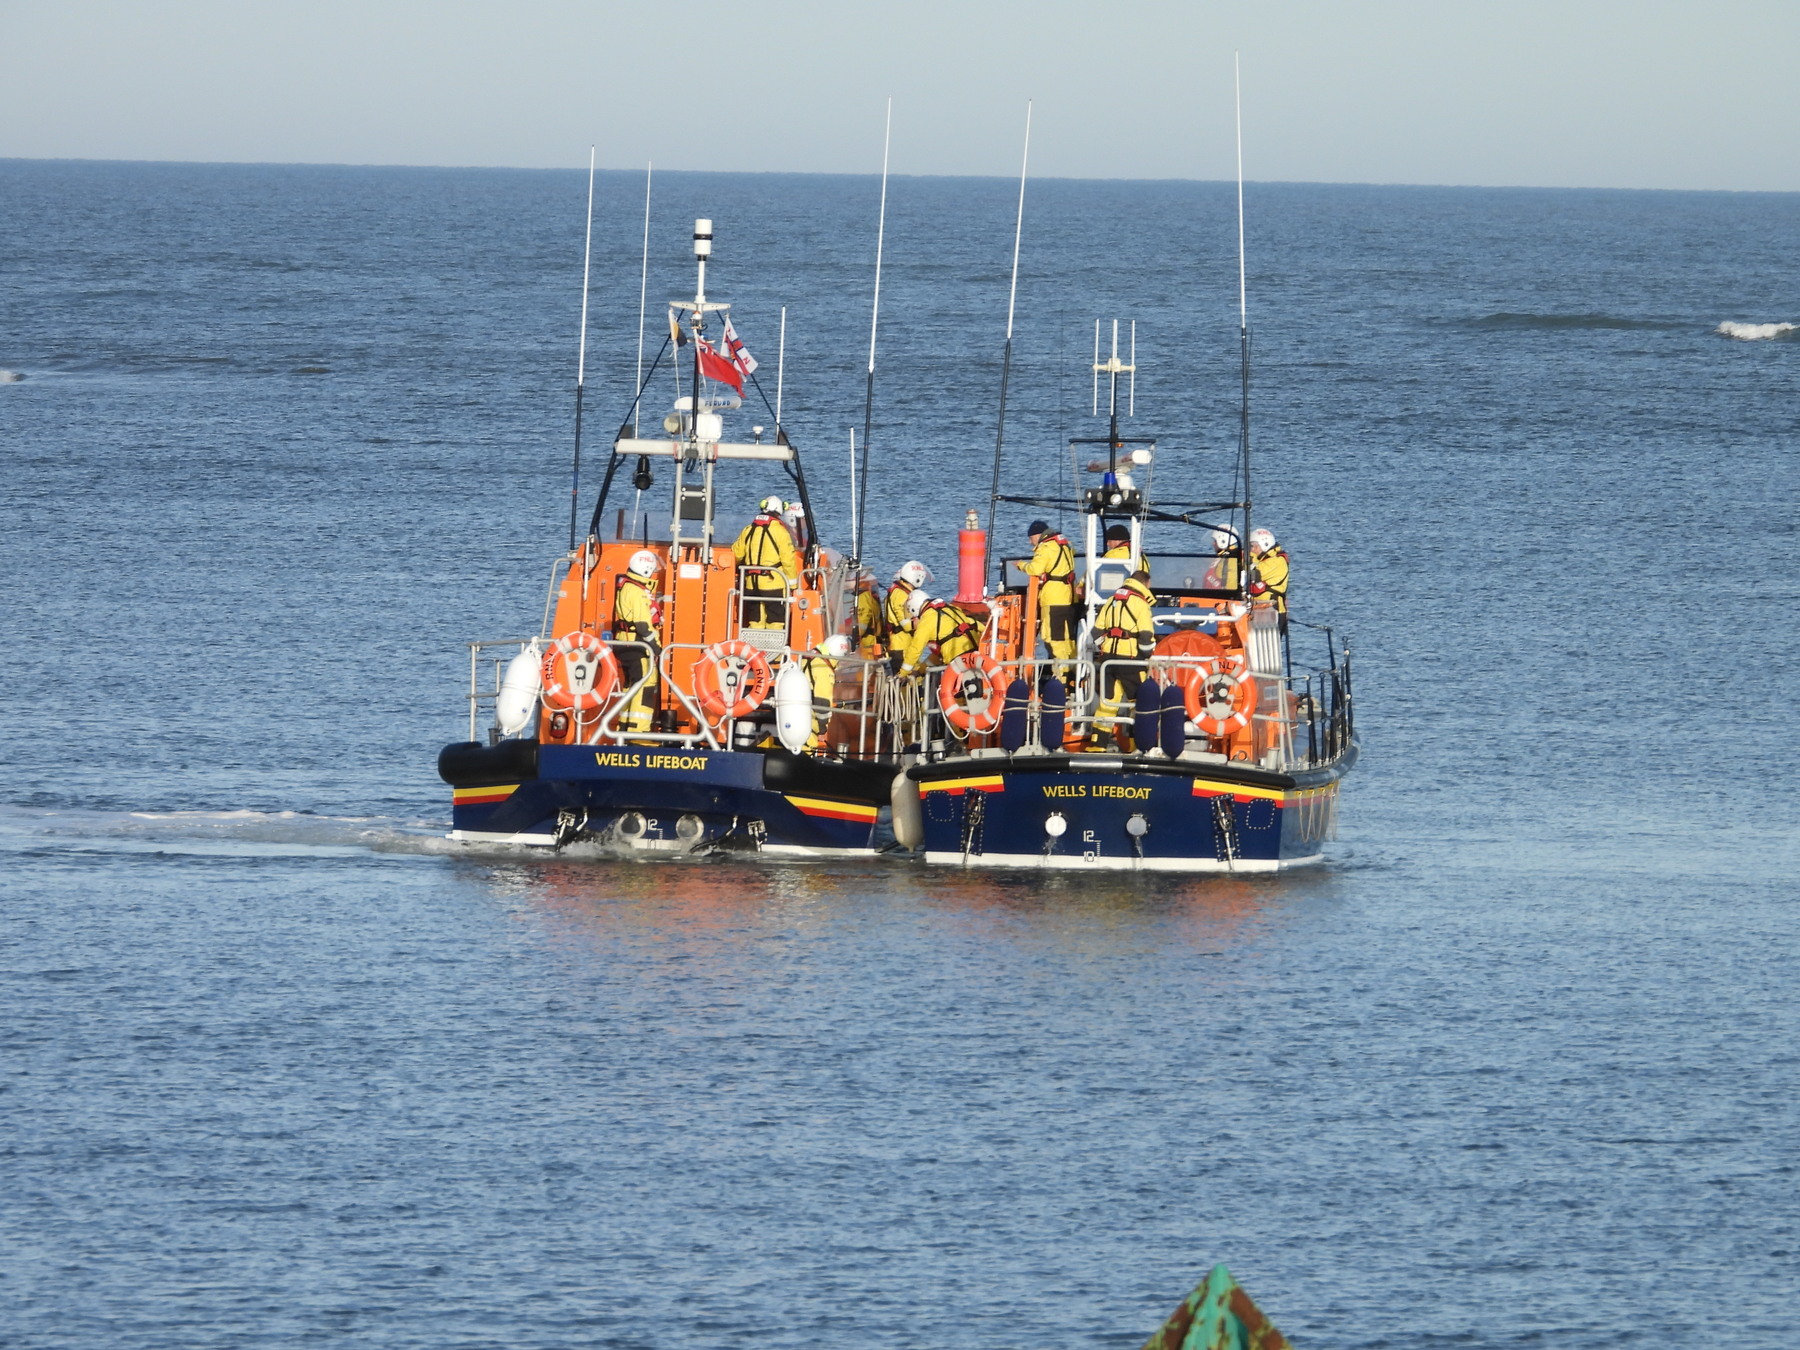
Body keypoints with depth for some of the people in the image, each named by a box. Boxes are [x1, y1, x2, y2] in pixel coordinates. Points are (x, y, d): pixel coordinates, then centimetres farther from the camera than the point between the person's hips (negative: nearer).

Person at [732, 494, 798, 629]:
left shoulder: (748, 530, 9)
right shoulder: (779, 531, -7)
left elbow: (737, 554, 17)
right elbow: (788, 559, -9)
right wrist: (792, 582, -1)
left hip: (751, 585, 5)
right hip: (773, 583, -5)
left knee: (755, 621, 11)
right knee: (775, 623, -1)